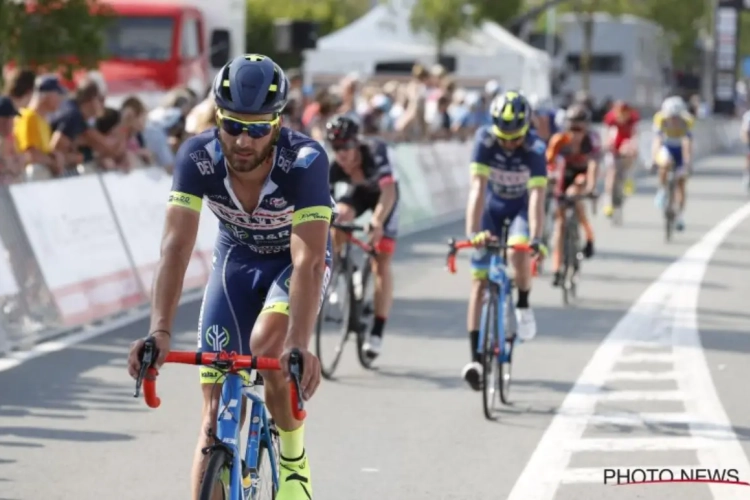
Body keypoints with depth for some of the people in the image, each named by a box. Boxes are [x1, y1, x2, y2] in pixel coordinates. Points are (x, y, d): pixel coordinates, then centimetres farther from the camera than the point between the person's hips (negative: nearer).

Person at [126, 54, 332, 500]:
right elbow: (177, 245, -34)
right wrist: (160, 331, -48)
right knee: (217, 413, -5)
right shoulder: (198, 157, -28)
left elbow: (308, 261, -41)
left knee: (267, 345, -32)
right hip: (236, 259, 3)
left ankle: (294, 458, -4)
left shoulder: (306, 161, -34)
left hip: (295, 260, -2)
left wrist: (299, 345, -54)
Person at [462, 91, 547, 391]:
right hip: (492, 207, 1)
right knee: (480, 279, -8)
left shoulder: (535, 149, -29)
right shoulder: (484, 140, -26)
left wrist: (535, 237, -48)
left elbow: (537, 196, -36)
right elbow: (478, 188, -32)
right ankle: (475, 358, -8)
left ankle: (523, 306, -2)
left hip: (521, 208, -1)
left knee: (518, 253, -33)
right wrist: (473, 231, -43)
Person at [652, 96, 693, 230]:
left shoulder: (687, 121, -29)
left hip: (680, 149, 0)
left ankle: (680, 215, 11)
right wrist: (654, 158, -46)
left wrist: (688, 162, -45)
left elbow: (687, 143, -35)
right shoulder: (660, 118, -28)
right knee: (665, 164, -35)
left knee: (681, 183, -2)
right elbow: (657, 140, -34)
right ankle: (662, 191, -13)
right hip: (666, 148, 0)